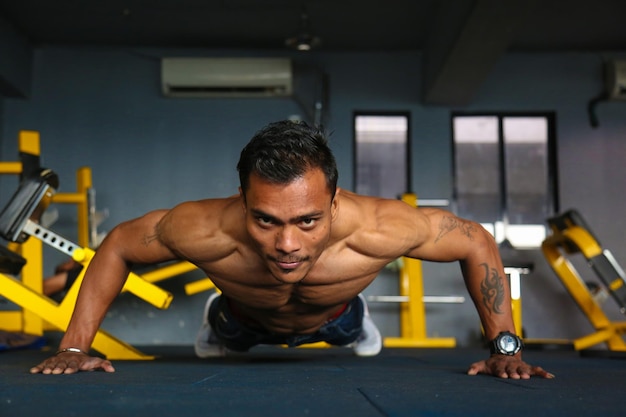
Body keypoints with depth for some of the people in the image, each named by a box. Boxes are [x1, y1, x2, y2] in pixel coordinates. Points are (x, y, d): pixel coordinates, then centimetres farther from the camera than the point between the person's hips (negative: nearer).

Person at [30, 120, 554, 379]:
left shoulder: (377, 228, -48)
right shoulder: (205, 230, -47)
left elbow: (477, 241, -28)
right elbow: (117, 245, -25)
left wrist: (506, 348, -25)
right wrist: (75, 346, -26)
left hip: (329, 317, 0)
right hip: (248, 320, 0)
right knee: (222, 336, 34)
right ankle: (215, 323, 68)